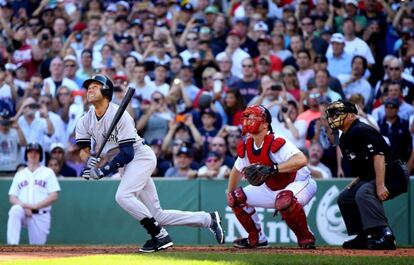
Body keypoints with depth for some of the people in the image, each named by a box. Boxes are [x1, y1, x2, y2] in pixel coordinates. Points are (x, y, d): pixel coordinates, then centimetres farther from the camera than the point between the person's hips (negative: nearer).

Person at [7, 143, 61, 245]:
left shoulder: (48, 172, 8)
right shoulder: (19, 174, 16)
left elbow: (54, 196, -1)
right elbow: (12, 198, 11)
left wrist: (34, 206, -14)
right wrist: (23, 205, -11)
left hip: (41, 216, -1)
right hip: (23, 212, 1)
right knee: (15, 210, -34)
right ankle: (12, 246, -40)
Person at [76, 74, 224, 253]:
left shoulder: (120, 115, -20)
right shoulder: (85, 121, 1)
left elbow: (127, 153, -23)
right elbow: (84, 150, -1)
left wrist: (103, 171, -28)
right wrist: (89, 161, -25)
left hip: (141, 157, -8)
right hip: (128, 165, 8)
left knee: (123, 196, -29)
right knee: (157, 216, 5)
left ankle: (160, 236, -19)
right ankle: (208, 219, 19)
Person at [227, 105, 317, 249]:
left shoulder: (276, 144, -29)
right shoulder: (246, 147, -5)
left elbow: (301, 160, -45)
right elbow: (237, 170, 16)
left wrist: (273, 169, -49)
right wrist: (229, 194, 17)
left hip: (300, 183, -9)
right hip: (271, 188, 9)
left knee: (284, 200, -42)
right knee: (237, 198, 1)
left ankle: (306, 238, -21)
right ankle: (256, 239, 15)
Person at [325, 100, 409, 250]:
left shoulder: (360, 131, -16)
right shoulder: (344, 139, 14)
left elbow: (378, 156, -27)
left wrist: (380, 185, -34)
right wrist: (352, 185, 14)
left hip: (393, 174, -11)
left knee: (364, 193, -34)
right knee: (344, 198, 14)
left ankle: (384, 236, -42)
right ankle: (365, 237, 14)